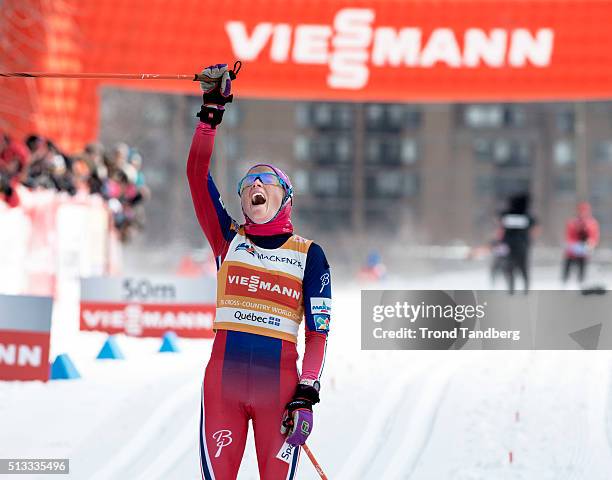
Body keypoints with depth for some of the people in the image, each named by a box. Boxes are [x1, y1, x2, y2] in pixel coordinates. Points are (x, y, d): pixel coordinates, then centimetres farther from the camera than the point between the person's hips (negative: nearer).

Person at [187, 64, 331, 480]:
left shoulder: (309, 255, 8)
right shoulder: (229, 240, 12)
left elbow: (318, 332, 2)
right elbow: (197, 176, 2)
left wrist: (307, 395, -10)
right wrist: (211, 113, -3)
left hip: (280, 384, -1)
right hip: (223, 379, 1)